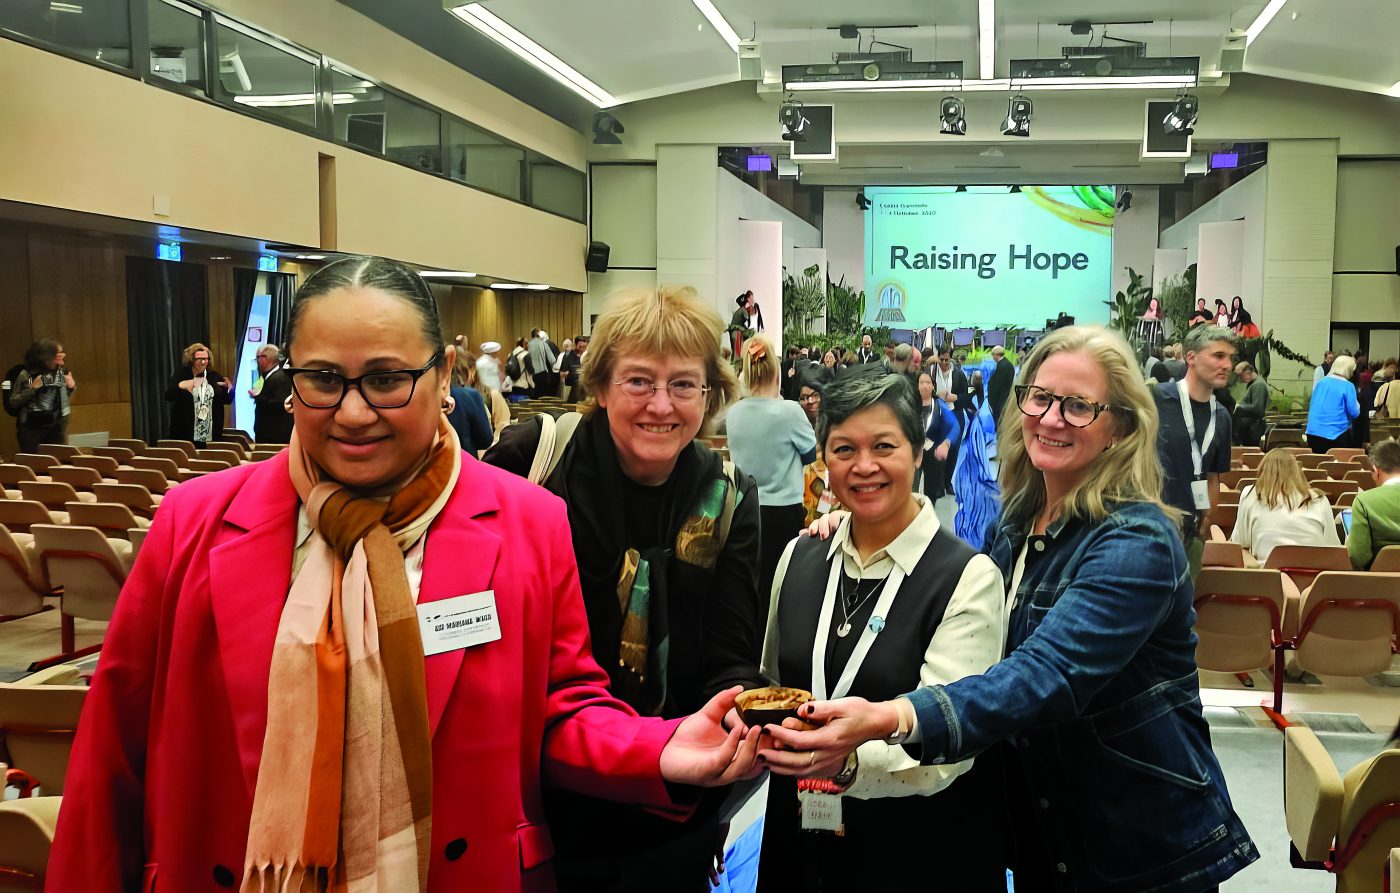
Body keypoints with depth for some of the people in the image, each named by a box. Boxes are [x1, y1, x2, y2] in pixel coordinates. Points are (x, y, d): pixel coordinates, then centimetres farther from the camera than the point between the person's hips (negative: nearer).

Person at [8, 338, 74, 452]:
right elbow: (13, 402, -9)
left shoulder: (61, 373, 5)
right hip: (31, 427, -4)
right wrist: (32, 389, -20)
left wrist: (71, 387, 0)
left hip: (56, 426, 4)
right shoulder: (26, 375, -9)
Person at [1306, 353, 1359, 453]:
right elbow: (1354, 412, -10)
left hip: (1313, 432, 5)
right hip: (1335, 434, -5)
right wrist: (1357, 405, 11)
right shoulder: (1348, 386, -9)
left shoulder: (1321, 382, 7)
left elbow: (1311, 405, 16)